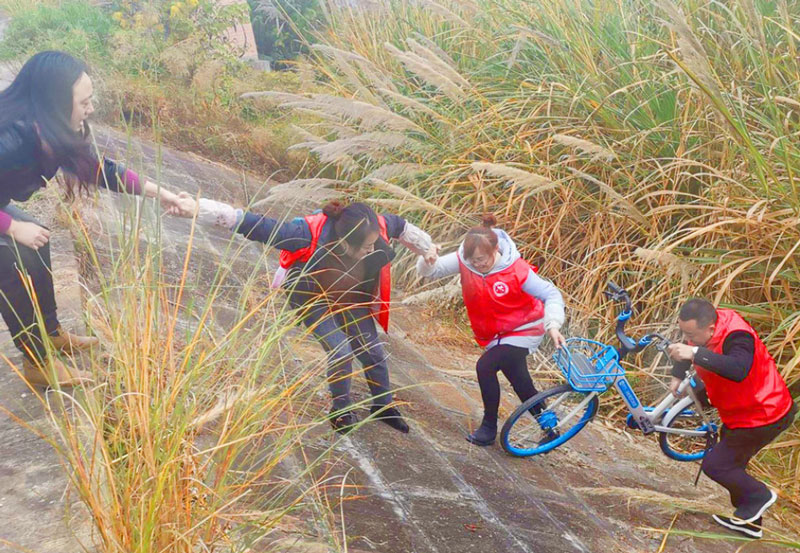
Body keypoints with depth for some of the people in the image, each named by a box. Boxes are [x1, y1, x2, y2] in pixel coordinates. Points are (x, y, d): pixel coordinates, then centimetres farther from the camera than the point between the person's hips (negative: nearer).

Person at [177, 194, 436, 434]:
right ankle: (341, 408, 15)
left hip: (353, 300, 4)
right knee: (340, 351, -15)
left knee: (373, 352, 8)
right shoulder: (308, 235, -42)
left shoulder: (377, 229, -29)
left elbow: (400, 225, -4)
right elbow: (255, 225, -42)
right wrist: (198, 208, -47)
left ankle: (384, 405, 35)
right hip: (313, 299, -4)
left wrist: (425, 247, 12)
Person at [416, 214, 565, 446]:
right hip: (493, 334, 6)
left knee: (485, 366, -21)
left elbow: (551, 294, -21)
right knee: (518, 380, 17)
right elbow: (431, 270, -18)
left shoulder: (517, 271, -28)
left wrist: (553, 325, -36)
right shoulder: (464, 260, -17)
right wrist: (428, 260, -41)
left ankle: (489, 427, -3)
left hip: (523, 331, -6)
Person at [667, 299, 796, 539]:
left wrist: (695, 353, -57)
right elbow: (689, 348, 15)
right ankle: (750, 522, 34)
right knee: (730, 463, 20)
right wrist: (677, 376, 1)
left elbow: (738, 370, -53)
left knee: (715, 465, -7)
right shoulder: (703, 327, -8)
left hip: (763, 416, -10)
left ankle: (758, 496, 14)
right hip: (743, 411, 10)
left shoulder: (736, 336, -33)